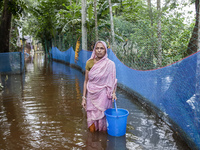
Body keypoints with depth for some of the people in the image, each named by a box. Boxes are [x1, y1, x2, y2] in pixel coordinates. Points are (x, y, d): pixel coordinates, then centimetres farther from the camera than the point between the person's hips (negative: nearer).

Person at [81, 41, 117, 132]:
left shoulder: (110, 64, -6)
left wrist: (113, 93, -14)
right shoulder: (89, 63, 0)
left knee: (102, 120, 7)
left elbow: (113, 81, 3)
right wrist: (84, 98, 3)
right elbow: (86, 81, 5)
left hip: (103, 96, -2)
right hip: (91, 96, 2)